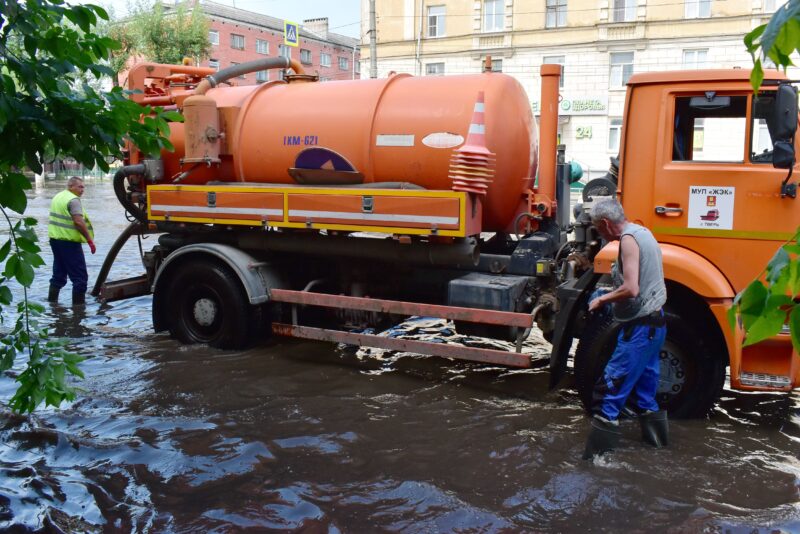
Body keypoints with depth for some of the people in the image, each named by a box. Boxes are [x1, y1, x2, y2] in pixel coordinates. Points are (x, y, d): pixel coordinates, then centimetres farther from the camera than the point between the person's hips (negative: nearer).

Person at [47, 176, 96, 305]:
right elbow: (79, 222, -24)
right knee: (80, 277, -4)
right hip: (69, 241, -9)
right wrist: (90, 241, -21)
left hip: (55, 238, 9)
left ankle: (52, 301, 24)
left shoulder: (57, 197, 15)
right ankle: (78, 304, -5)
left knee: (59, 274, 19)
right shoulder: (73, 200, -14)